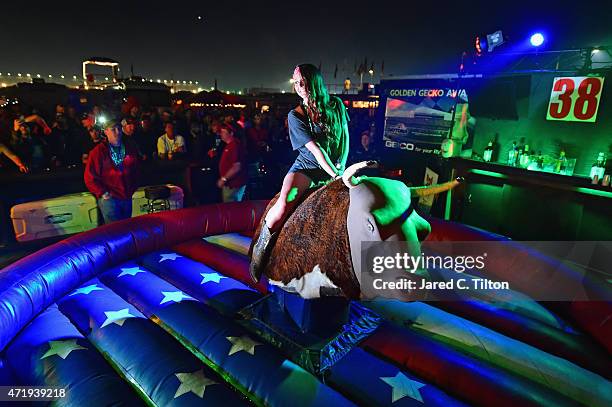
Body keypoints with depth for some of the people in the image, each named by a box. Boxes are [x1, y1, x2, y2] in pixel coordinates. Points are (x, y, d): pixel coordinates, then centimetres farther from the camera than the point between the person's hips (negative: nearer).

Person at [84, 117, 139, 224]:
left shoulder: (130, 149, 10)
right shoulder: (98, 151, -2)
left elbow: (135, 171, 19)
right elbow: (89, 177, -4)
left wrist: (132, 190, 11)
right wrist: (102, 193, -9)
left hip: (127, 198, 5)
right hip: (109, 199, -4)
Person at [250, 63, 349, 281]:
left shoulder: (336, 105, 7)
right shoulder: (296, 115, -3)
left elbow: (345, 136, 13)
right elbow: (315, 149, -12)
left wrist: (341, 167, 2)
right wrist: (335, 175, -18)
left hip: (334, 169, 4)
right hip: (307, 168, -4)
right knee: (284, 204, -30)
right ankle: (261, 248, -7)